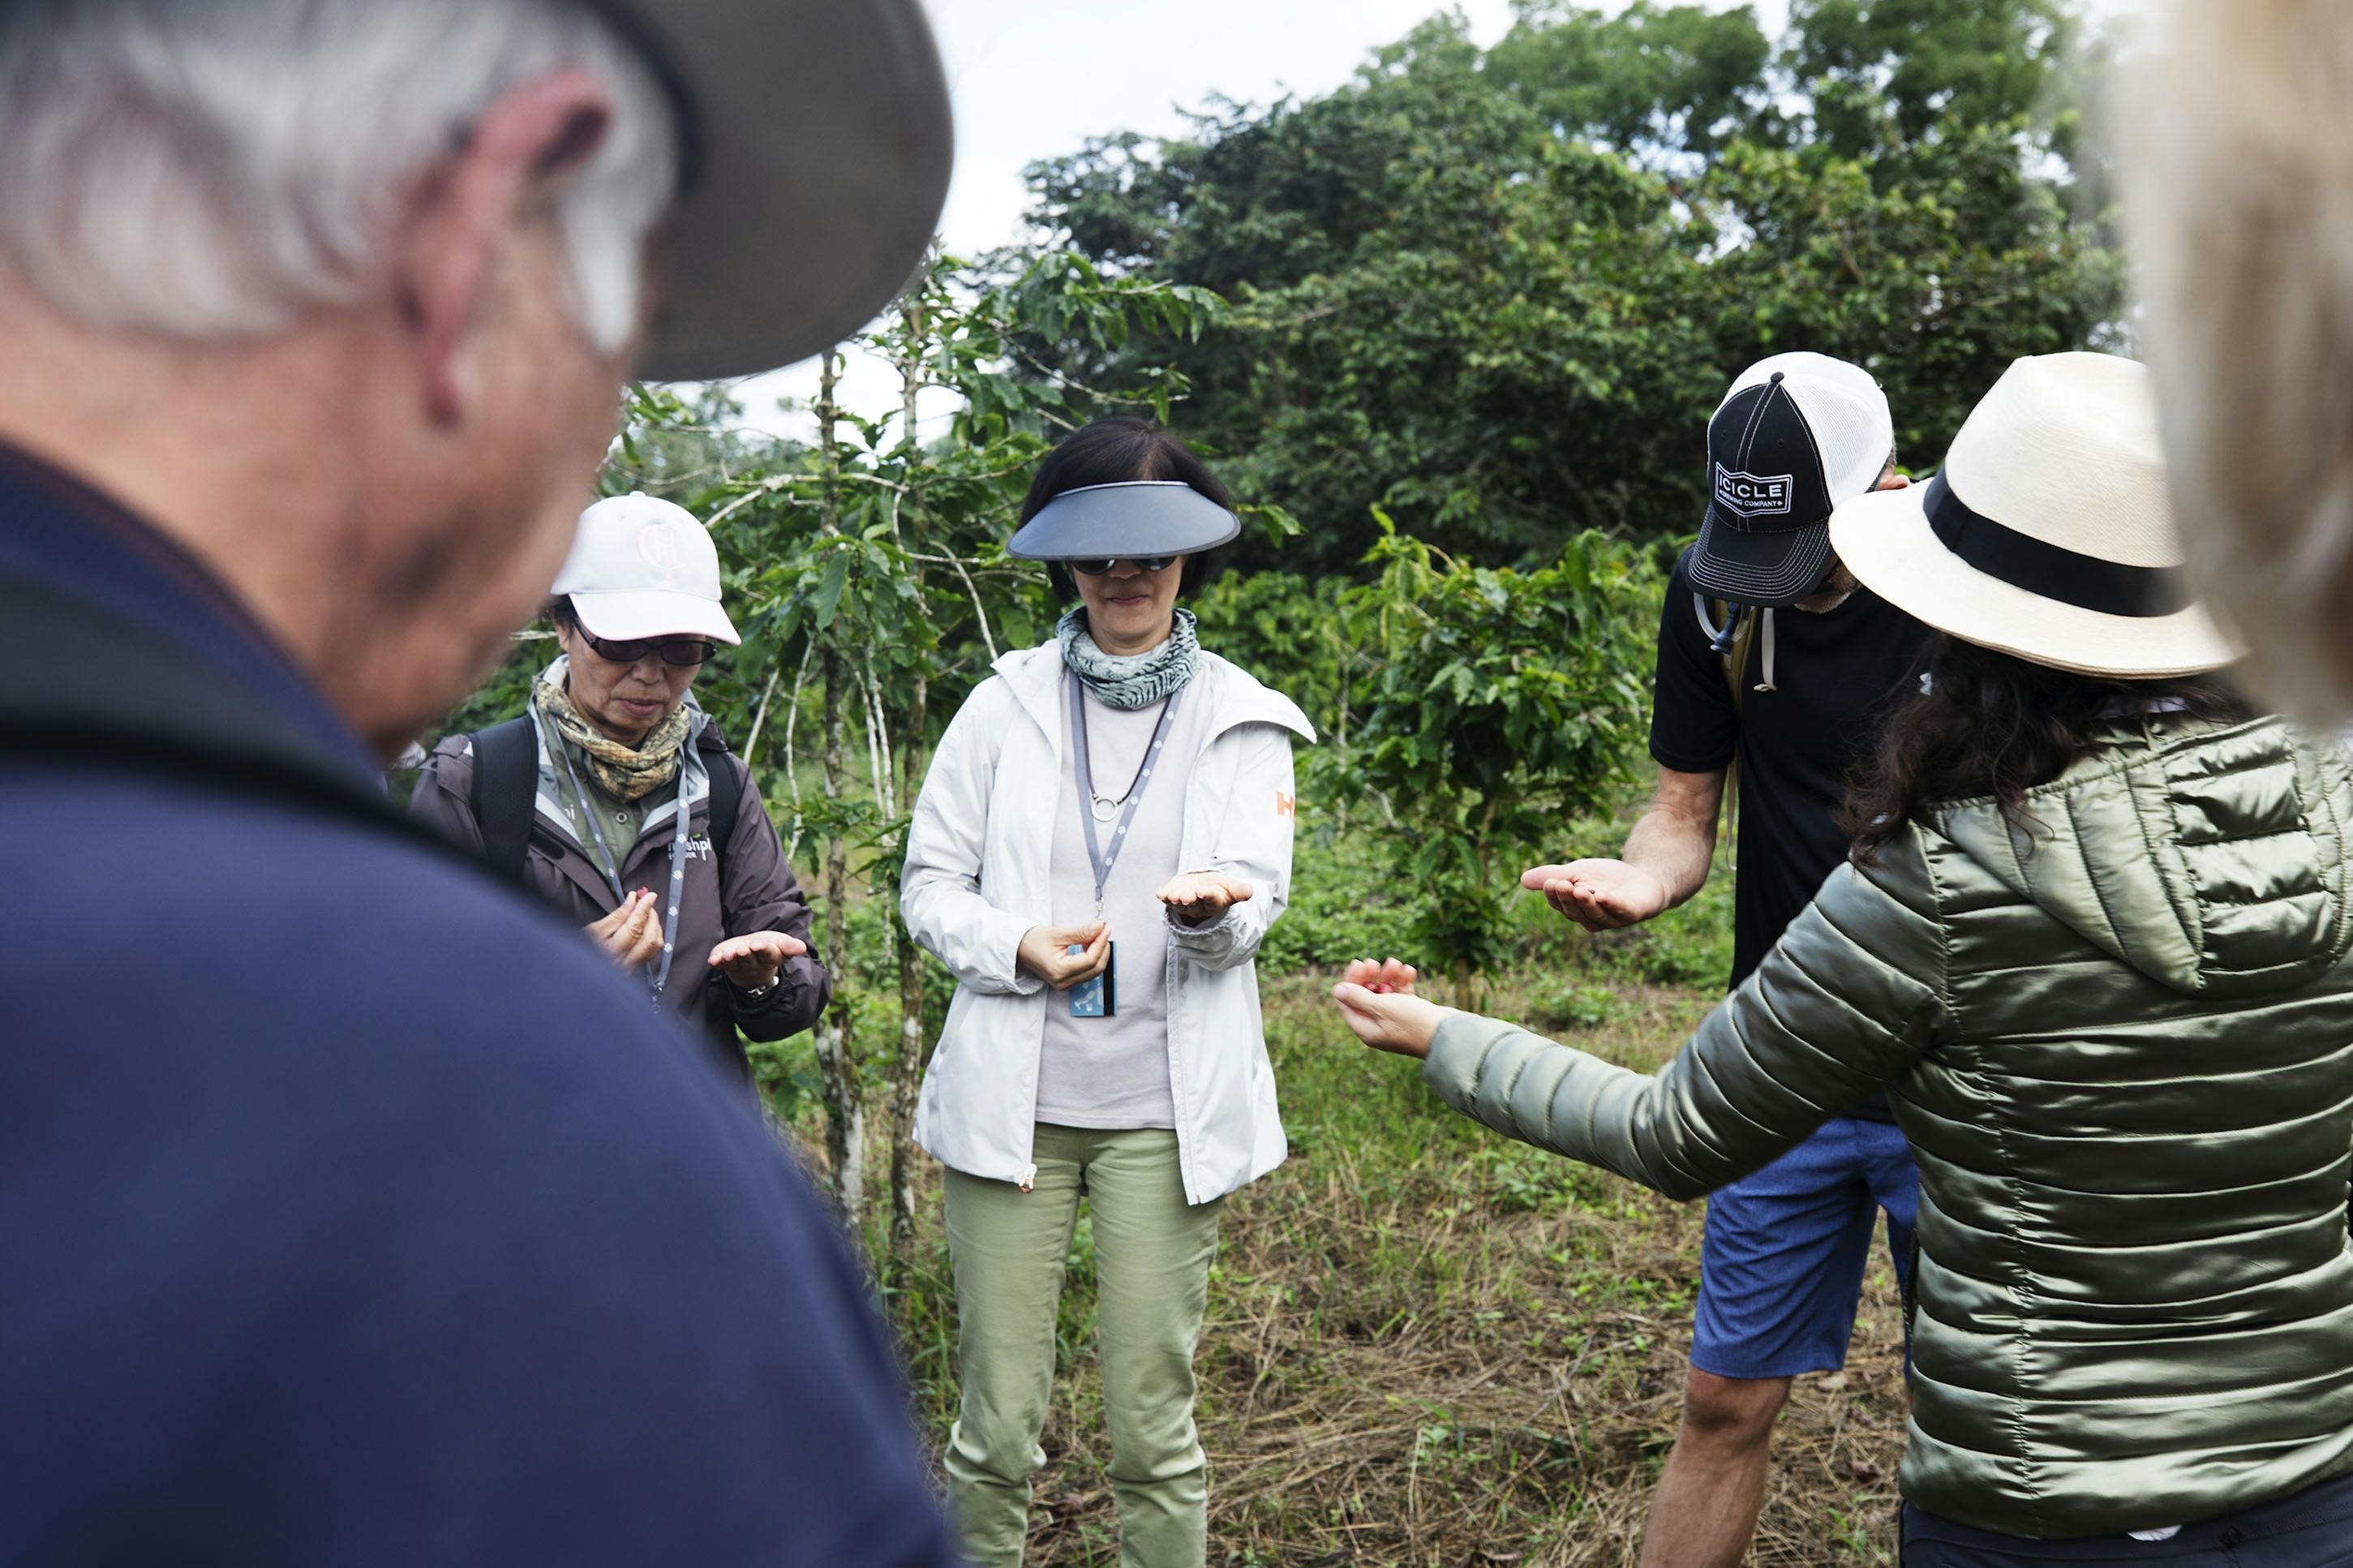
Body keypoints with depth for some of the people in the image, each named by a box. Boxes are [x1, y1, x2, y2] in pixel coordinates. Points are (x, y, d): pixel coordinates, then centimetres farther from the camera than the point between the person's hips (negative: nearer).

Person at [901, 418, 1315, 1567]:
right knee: (996, 1427, 4)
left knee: (1152, 1429, 4)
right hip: (1012, 1099, 0)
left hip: (1162, 1108, 0)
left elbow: (1255, 899, -3)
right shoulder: (1006, 706, 6)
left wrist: (1212, 910, -27)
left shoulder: (1241, 720, 7)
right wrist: (1016, 948, -14)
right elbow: (930, 883, 6)